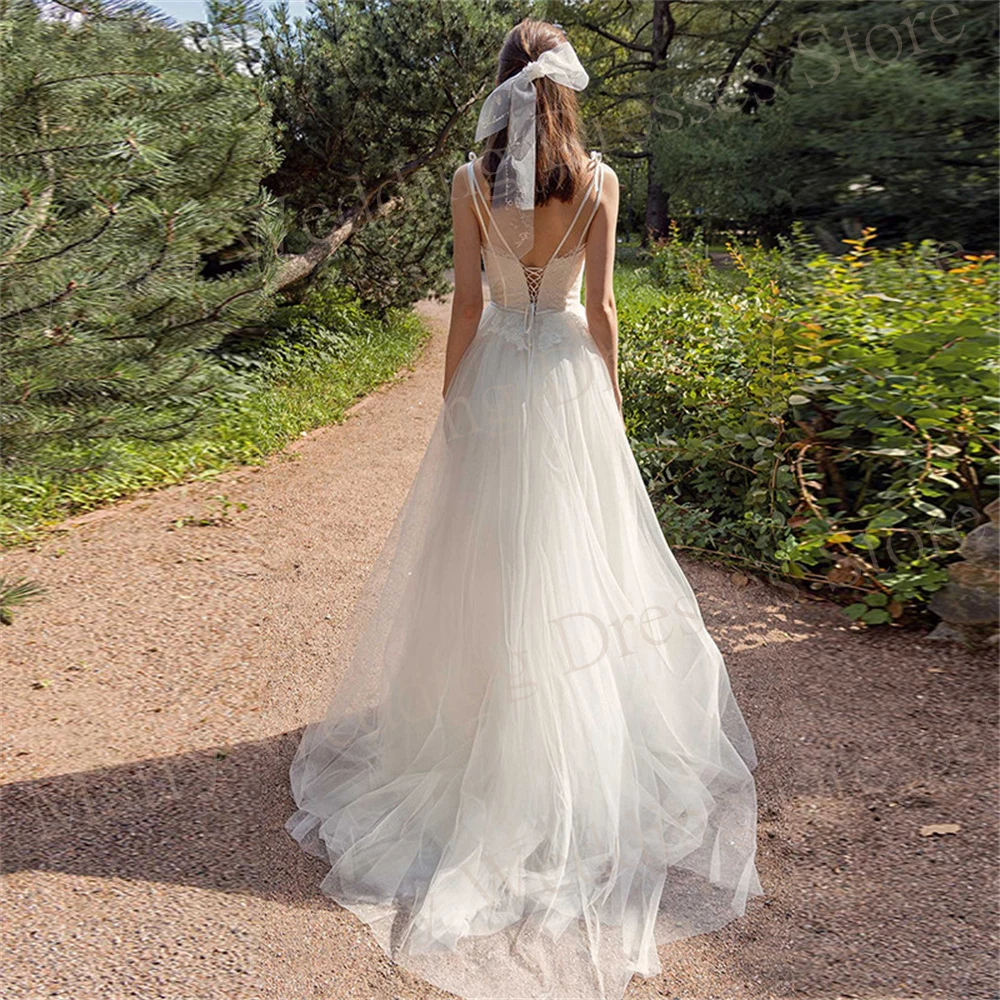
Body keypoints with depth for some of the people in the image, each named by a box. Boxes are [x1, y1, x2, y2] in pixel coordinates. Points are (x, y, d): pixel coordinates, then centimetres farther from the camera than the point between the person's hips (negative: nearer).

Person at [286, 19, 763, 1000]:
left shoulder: (472, 180, -2)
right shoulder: (598, 180, -1)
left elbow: (465, 305, -4)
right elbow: (600, 307, -3)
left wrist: (448, 404, 4)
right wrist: (609, 401, 6)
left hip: (493, 378, 0)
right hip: (568, 378, 1)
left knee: (486, 557, 9)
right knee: (571, 554, 11)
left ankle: (481, 731, 22)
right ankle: (579, 738, 23)